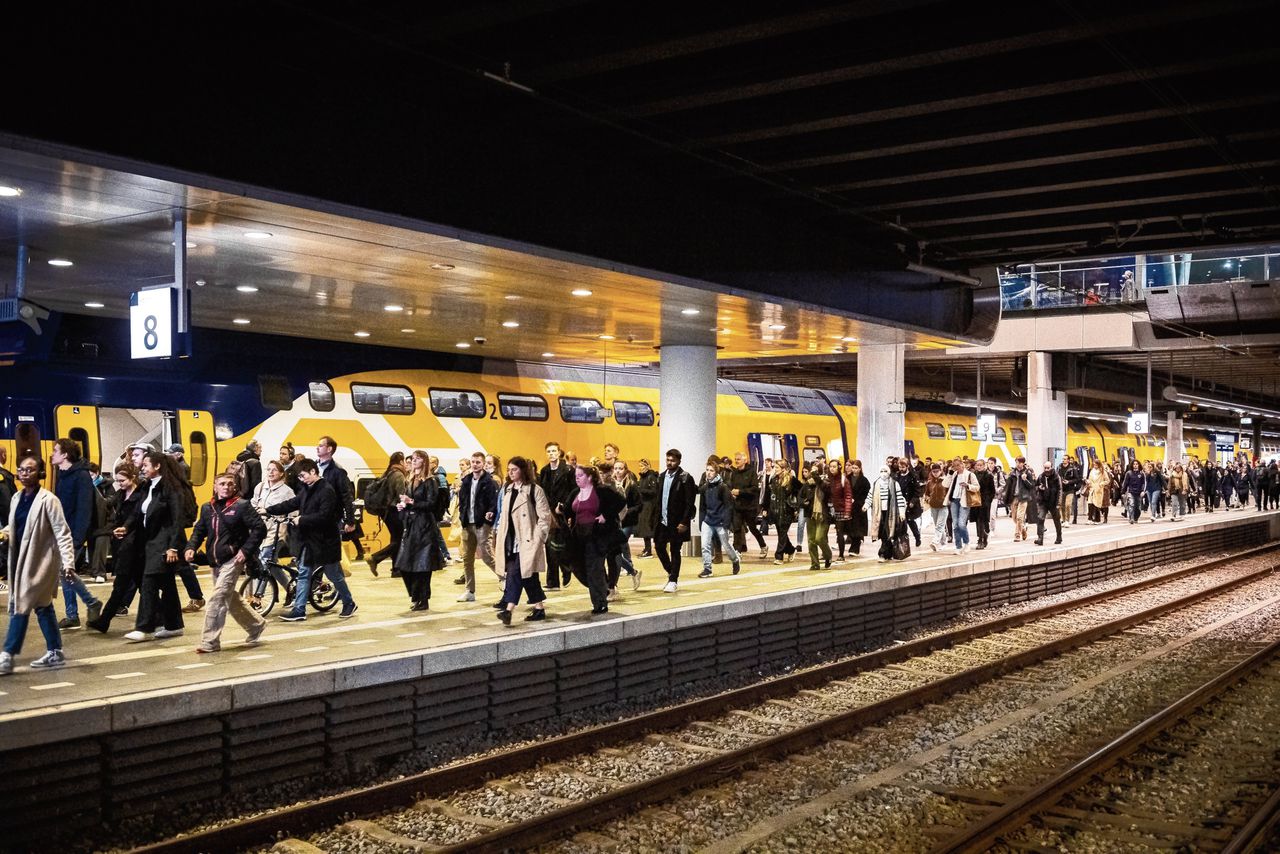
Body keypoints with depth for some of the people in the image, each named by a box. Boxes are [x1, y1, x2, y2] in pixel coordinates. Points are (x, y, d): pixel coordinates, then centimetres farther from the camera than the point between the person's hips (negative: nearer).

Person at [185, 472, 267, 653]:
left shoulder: (242, 506, -8)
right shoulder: (207, 508, 11)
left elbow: (260, 528, -10)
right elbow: (199, 530, 17)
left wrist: (246, 550, -17)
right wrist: (191, 547, -2)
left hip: (233, 560, -7)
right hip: (216, 561, 8)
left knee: (217, 599, -13)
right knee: (230, 599, 17)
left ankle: (210, 641, -8)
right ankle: (256, 624, 36)